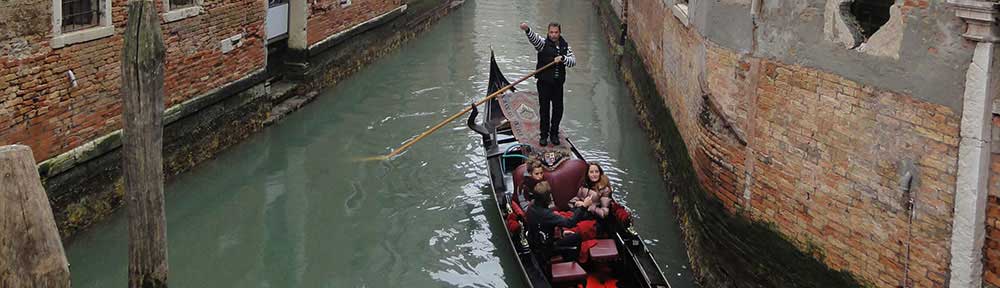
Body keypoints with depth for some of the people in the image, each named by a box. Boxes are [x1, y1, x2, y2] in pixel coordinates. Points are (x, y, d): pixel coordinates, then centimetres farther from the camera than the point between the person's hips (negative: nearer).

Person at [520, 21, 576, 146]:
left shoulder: (565, 46, 7)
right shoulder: (543, 43, -5)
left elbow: (573, 61, -1)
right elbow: (534, 38, -26)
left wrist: (562, 58, -21)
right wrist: (527, 30, -48)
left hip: (558, 83, 3)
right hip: (544, 82, -3)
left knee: (558, 109, 7)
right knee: (544, 109, 1)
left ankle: (554, 134, 23)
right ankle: (544, 135, 12)